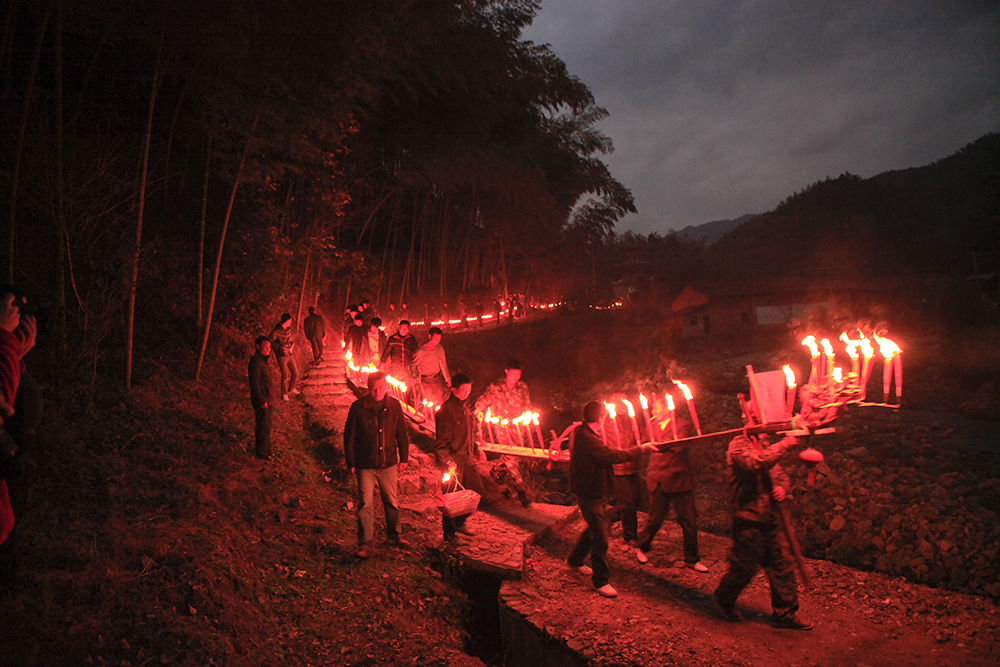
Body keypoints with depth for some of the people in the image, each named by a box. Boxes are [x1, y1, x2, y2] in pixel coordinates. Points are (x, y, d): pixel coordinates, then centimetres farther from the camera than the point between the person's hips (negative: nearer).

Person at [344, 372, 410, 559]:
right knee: (365, 504, -3)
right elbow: (349, 437, -4)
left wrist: (404, 457, 10)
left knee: (392, 501, 15)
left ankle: (393, 535, 34)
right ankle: (365, 544, 7)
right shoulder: (358, 407, -9)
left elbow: (401, 434, 9)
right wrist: (351, 463, -4)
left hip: (388, 463, 3)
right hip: (365, 465, -3)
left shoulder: (394, 406, -1)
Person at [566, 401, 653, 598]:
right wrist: (641, 448, -24)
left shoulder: (579, 432, 4)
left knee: (594, 528, 25)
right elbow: (614, 456, -34)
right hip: (589, 494, -10)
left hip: (588, 491, 10)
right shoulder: (588, 439, -30)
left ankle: (574, 560, 41)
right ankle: (600, 581, 8)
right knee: (600, 538, -3)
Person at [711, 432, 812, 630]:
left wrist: (782, 487, -1)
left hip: (769, 519, 8)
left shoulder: (764, 444, 15)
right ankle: (723, 600, 27)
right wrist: (784, 445, -23)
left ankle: (784, 613, 22)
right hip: (748, 519, -8)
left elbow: (781, 475, 22)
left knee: (783, 564, 9)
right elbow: (757, 463, -32)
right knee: (744, 567, 3)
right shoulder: (739, 444, -12)